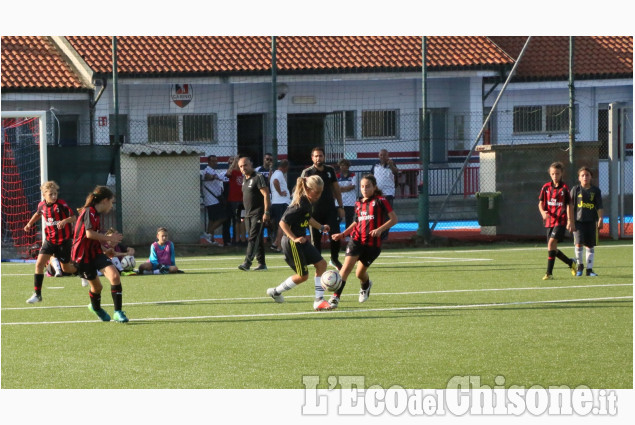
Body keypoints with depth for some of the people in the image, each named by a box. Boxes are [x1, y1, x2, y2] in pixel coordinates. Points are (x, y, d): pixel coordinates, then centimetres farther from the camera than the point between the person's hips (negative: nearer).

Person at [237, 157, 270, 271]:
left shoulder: (258, 177, -9)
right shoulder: (244, 179, 16)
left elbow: (266, 195, -15)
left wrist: (266, 212, -21)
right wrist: (244, 214, 21)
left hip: (258, 213, -9)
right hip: (248, 214, 9)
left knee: (253, 238, -15)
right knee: (257, 240, 10)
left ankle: (247, 262, -23)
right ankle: (261, 263, 13)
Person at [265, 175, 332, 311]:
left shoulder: (309, 202, 6)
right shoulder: (300, 205, -23)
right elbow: (283, 222, -23)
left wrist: (321, 227, 21)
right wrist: (294, 238, -23)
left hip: (301, 241, 9)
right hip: (292, 243, -9)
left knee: (321, 264, 3)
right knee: (303, 275, -1)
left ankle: (318, 300, 5)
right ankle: (275, 292, 19)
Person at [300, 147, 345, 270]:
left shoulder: (330, 170, 9)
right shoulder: (307, 172, -3)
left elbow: (336, 188, 15)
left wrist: (340, 206, 12)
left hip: (330, 209, 3)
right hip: (315, 211, -3)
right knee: (316, 238, 1)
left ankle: (334, 259, 15)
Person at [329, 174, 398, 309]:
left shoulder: (380, 201, -5)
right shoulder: (358, 204, 12)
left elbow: (394, 219, -6)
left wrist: (380, 229, -20)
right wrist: (342, 234, 14)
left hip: (373, 242, -3)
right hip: (356, 239, 3)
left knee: (360, 273, 9)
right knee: (347, 267, -17)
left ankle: (366, 286, 46)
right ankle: (335, 297, -16)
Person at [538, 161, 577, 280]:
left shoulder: (564, 188, -2)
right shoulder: (546, 187, 8)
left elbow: (568, 205, -1)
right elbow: (541, 203, 8)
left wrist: (569, 221, -8)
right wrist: (543, 212, -13)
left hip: (560, 221, -5)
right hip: (549, 221, 5)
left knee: (551, 243, -21)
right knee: (552, 248, 8)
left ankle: (549, 273, -19)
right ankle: (571, 263, 32)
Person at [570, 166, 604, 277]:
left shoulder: (596, 190, 6)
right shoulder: (576, 189, 1)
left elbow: (599, 207, 7)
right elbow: (571, 207, 1)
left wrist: (600, 219, -5)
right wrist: (571, 222, -4)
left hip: (591, 221, 2)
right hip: (578, 221, -2)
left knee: (590, 246, 4)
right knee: (579, 243, -13)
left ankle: (589, 269, 12)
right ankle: (580, 265, 9)